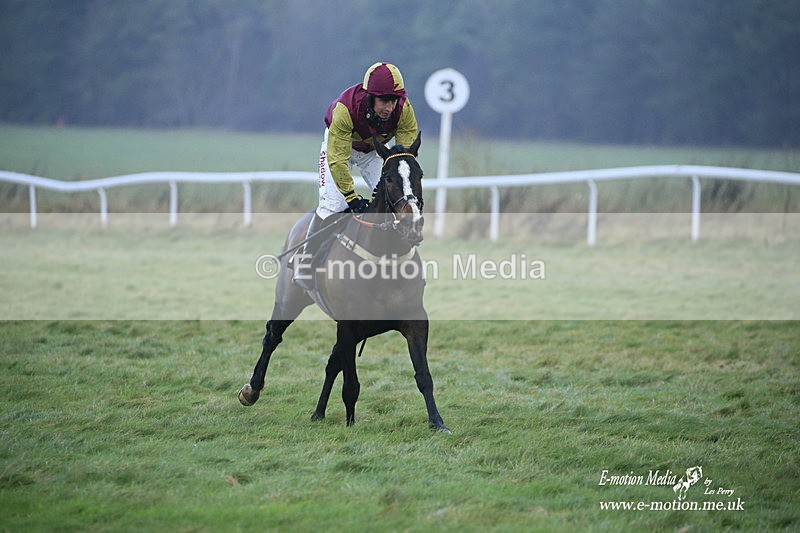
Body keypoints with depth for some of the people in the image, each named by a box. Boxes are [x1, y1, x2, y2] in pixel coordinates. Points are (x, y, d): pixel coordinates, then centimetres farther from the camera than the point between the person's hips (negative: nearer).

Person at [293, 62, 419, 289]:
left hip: (375, 150, 4)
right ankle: (305, 266, -8)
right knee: (333, 203, -17)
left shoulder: (404, 109, -32)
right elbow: (337, 159, -38)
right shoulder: (345, 109, -41)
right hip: (340, 144, -3)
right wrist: (352, 197, -44)